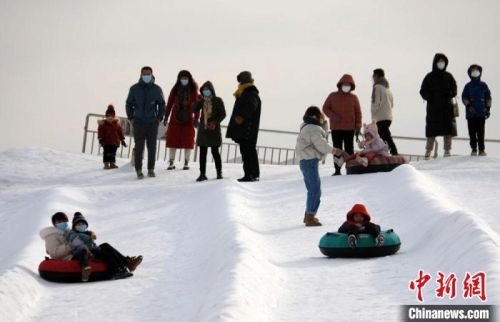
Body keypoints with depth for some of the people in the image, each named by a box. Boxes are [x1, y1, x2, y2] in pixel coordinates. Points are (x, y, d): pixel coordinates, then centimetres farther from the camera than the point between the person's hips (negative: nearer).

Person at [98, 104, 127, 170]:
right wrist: (100, 139, -17)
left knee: (113, 152, 8)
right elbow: (100, 132, -5)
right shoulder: (103, 123, -1)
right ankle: (106, 164, -4)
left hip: (115, 142, 3)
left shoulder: (116, 123, 9)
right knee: (107, 152, -6)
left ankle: (112, 163, 17)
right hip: (106, 142, -3)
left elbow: (120, 132, 13)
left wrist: (122, 140, 13)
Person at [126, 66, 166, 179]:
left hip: (152, 123, 1)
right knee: (139, 148, -4)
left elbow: (162, 104, 12)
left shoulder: (157, 89, 3)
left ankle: (151, 169, 11)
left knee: (152, 147, 2)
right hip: (138, 123, -1)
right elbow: (129, 104, 10)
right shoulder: (134, 89, 2)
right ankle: (139, 170, 2)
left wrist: (159, 119, 3)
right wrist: (131, 118, 1)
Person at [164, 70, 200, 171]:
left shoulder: (193, 91, 1)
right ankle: (171, 163, 6)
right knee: (172, 141, 0)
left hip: (188, 119, -1)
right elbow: (169, 104, 5)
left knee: (187, 142, 2)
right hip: (175, 119, 1)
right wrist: (166, 117, 1)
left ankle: (186, 163, 10)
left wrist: (196, 119, -6)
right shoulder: (175, 90, 3)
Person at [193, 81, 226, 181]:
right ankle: (202, 174, 7)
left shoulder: (218, 101, -3)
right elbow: (194, 110, 16)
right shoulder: (202, 101, 8)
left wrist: (215, 123, -16)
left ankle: (219, 173, 13)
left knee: (215, 151, 1)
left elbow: (223, 114, -6)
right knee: (202, 152, 3)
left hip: (214, 130, -4)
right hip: (203, 130, 4)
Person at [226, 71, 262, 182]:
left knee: (250, 151, -9)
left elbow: (250, 107, -29)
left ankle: (254, 174, -8)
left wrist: (242, 117, -38)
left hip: (248, 130, -10)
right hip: (242, 130, 10)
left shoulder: (252, 95, -11)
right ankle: (248, 174, 14)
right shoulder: (243, 94, 21)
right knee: (244, 151, 11)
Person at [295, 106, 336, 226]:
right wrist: (333, 150, -1)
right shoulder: (314, 129, -17)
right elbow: (322, 145, -18)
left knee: (313, 189, 21)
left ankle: (308, 215, 30)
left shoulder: (308, 128, 16)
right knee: (315, 190, -9)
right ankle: (310, 218, -10)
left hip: (306, 161, 11)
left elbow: (323, 135, 23)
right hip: (310, 162, -11)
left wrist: (324, 123, 13)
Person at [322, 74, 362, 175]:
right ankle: (337, 170, 5)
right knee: (337, 149, 3)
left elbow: (358, 113, 7)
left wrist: (358, 127, 2)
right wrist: (333, 116, -12)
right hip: (336, 128, 0)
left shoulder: (353, 98, 4)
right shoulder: (332, 96, 4)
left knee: (349, 149, 2)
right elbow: (325, 108, 5)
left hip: (349, 128, 0)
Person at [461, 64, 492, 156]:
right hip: (471, 113, 0)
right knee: (472, 132, 2)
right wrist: (469, 105, -13)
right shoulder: (468, 86, 6)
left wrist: (488, 108, 1)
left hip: (481, 113, 0)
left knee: (481, 132, -2)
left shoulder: (483, 85, 7)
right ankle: (474, 149, 8)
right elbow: (464, 98, 3)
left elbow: (488, 98, 9)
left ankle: (481, 149, 1)